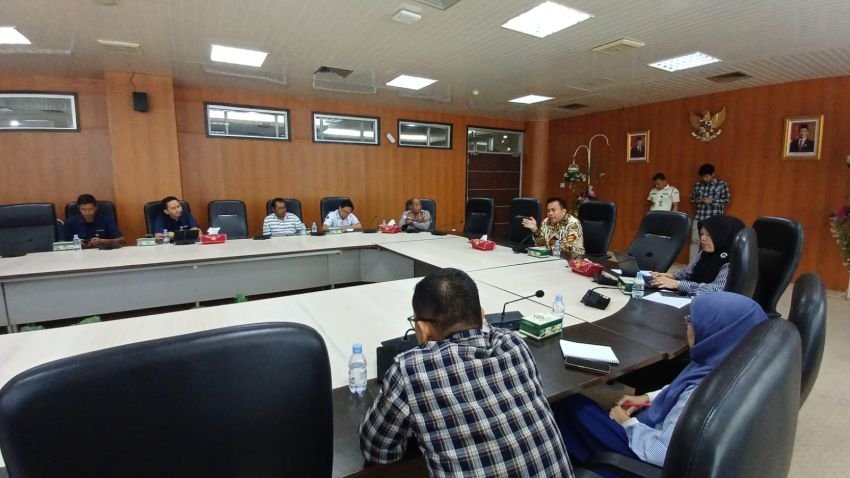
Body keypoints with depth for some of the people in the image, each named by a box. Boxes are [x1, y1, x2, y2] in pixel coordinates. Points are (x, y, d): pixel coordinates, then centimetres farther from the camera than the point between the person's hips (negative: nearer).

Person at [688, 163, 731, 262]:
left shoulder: (722, 184, 2)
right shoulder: (697, 184, 10)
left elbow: (727, 199, 1)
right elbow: (692, 199, 15)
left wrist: (712, 201, -12)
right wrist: (698, 200, -7)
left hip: (715, 218, -3)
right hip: (699, 217, 3)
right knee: (694, 241, 2)